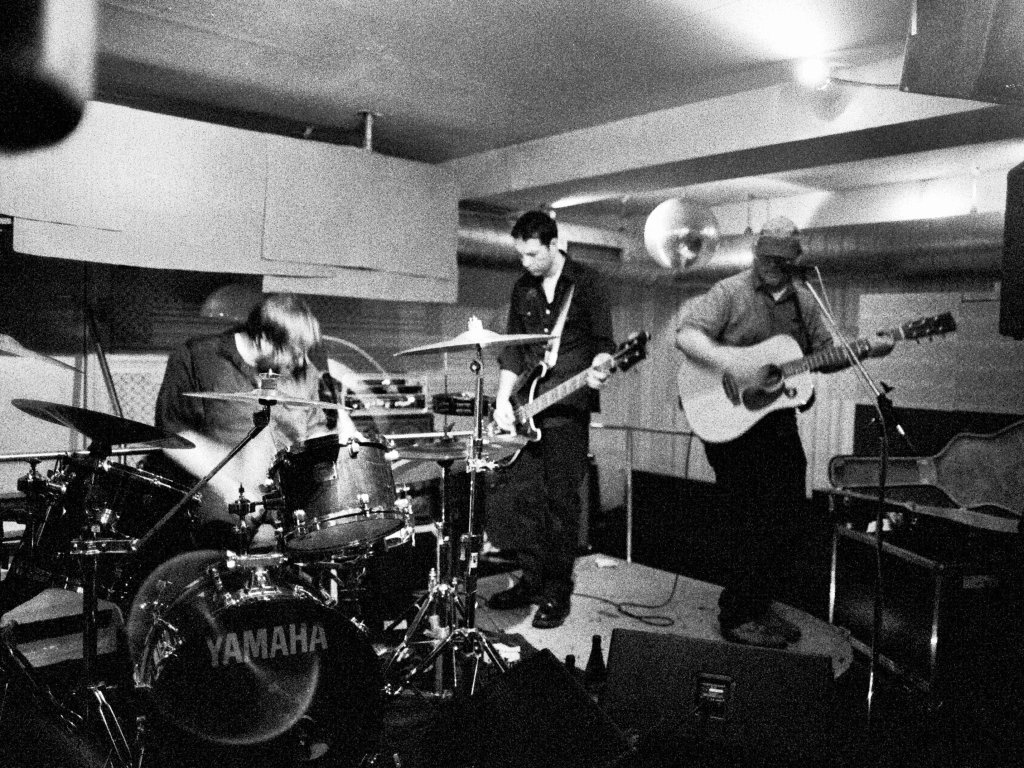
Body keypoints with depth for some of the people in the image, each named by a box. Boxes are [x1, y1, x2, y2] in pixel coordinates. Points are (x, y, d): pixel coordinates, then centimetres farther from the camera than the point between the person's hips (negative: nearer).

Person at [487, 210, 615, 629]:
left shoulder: (585, 283, -2)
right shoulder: (522, 288, 13)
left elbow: (604, 341, -3)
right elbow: (512, 348, 13)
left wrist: (597, 368, -25)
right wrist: (503, 400, 3)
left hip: (568, 409, -5)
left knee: (561, 501, -2)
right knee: (526, 497, 8)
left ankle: (557, 592, 8)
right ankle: (531, 581, 20)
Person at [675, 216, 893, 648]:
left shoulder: (804, 300, 12)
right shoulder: (730, 293, -6)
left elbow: (825, 353, 18)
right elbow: (685, 334, -17)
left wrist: (867, 350, 2)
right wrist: (725, 359, -31)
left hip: (780, 423, 7)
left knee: (785, 522, 11)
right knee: (749, 525, -4)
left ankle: (762, 606, 27)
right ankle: (737, 617, 11)